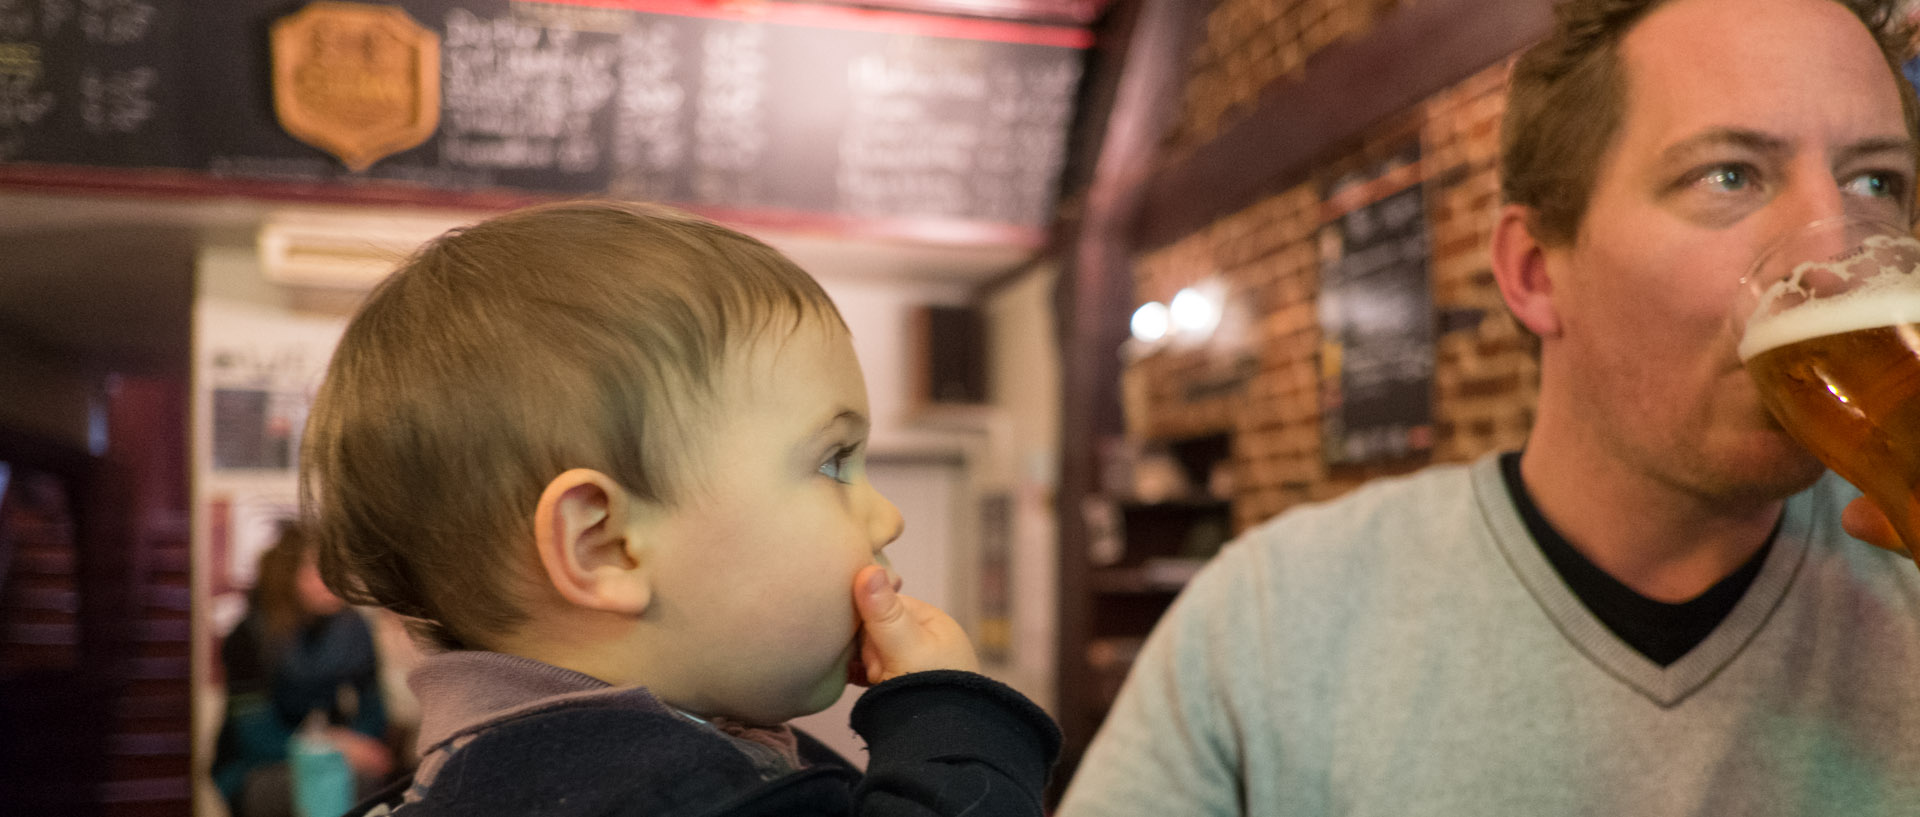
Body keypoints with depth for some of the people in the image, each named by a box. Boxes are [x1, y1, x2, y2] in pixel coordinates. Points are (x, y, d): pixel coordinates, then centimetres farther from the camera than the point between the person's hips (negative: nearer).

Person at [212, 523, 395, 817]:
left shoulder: (353, 628, 1)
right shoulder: (249, 638, -9)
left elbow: (372, 715, 7)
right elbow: (256, 738, -13)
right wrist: (338, 746, -23)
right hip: (255, 771, -4)